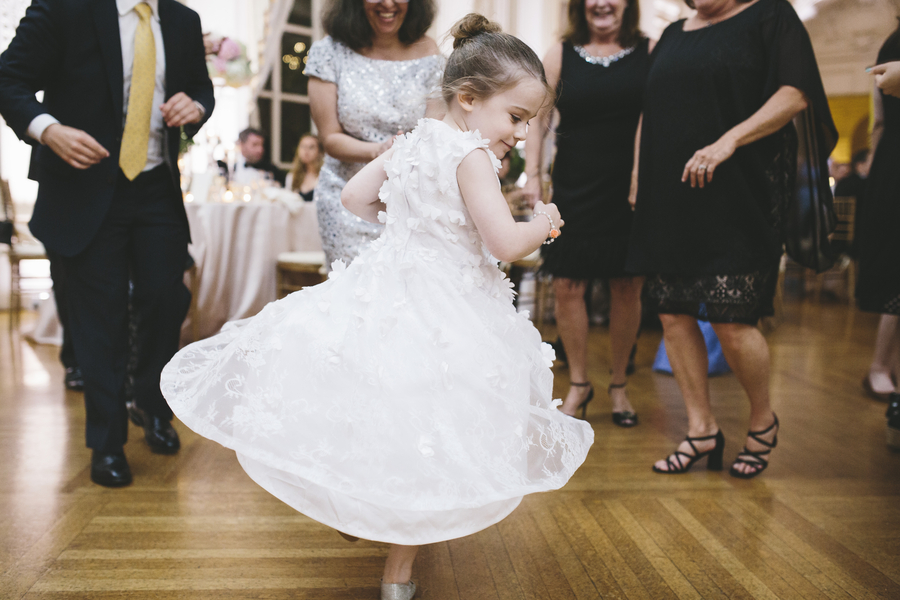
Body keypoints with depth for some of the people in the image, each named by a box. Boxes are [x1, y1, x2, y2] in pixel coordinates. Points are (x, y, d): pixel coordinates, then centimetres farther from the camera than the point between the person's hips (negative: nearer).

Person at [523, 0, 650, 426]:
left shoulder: (650, 53, 5)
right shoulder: (560, 55, 8)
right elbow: (538, 119, 9)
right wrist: (533, 174, -2)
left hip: (632, 190, 0)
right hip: (574, 190, 1)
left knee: (627, 289, 4)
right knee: (567, 285, 0)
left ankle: (618, 384, 23)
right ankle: (578, 382, 18)